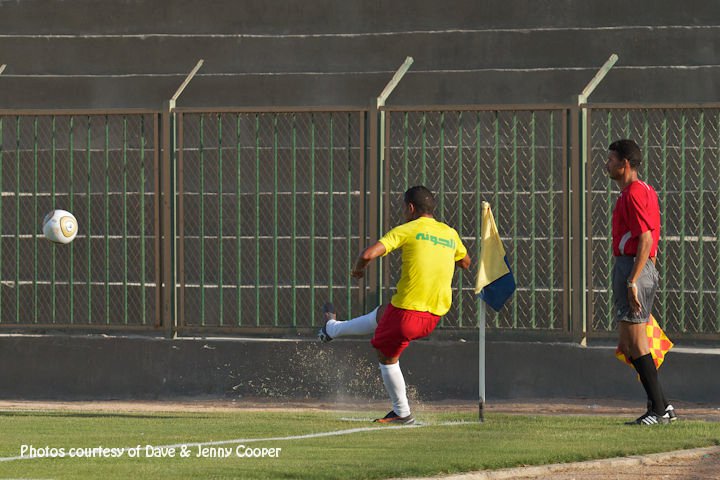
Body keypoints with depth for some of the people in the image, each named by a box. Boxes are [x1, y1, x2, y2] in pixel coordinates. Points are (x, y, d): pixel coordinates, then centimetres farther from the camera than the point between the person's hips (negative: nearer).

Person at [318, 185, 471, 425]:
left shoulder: (407, 230, -9)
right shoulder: (450, 234, 8)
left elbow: (368, 254, -18)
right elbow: (465, 262, 29)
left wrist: (357, 269, 4)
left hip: (407, 310, -7)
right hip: (434, 316, 7)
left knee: (387, 358, 17)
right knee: (381, 314, 33)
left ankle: (402, 413, 25)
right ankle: (333, 329, 51)